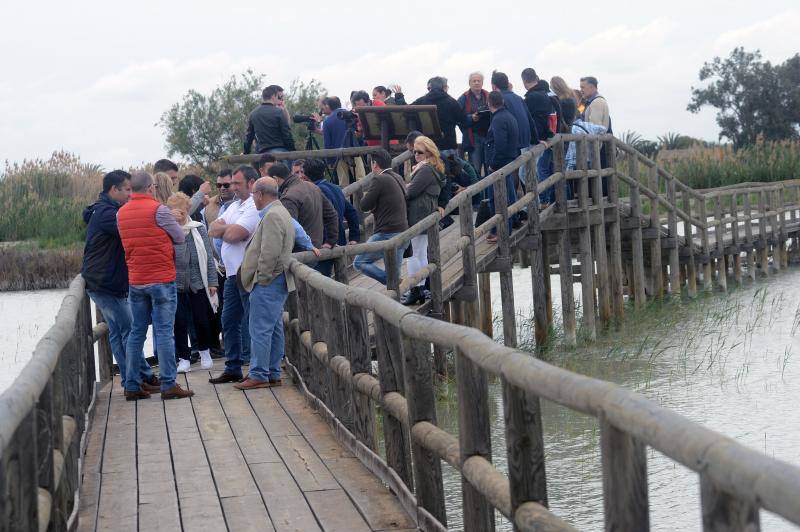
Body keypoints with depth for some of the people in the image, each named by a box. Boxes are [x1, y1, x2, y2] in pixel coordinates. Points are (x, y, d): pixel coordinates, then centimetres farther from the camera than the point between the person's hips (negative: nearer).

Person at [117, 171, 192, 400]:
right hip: (161, 280, -5)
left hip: (135, 281, 6)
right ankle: (168, 385, -4)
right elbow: (180, 237, -3)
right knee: (164, 332, -3)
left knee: (136, 332, 10)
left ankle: (132, 386, 10)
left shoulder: (121, 213, 6)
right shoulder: (158, 209, -11)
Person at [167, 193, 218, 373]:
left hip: (198, 284, 1)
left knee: (201, 320, 7)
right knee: (180, 322, 1)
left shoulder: (198, 229, 1)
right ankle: (183, 358, 12)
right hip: (176, 285, -1)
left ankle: (204, 352, 30)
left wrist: (212, 281, 2)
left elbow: (208, 256, 5)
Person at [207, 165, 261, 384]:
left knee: (252, 323, -5)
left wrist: (223, 228, 0)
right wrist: (229, 228, -8)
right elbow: (213, 229, 12)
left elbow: (233, 235, -21)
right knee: (229, 321, 13)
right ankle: (233, 368, 22)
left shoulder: (254, 207, -13)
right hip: (233, 273, 10)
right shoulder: (235, 205, 18)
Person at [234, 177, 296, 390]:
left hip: (267, 283, -11)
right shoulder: (280, 212, 18)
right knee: (274, 329, 13)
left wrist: (261, 277, -15)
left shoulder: (272, 216, -17)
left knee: (260, 329, -7)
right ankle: (273, 374, 17)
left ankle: (259, 375, -5)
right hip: (277, 282, 11)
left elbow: (270, 252, -23)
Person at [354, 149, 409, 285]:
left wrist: (365, 196, 9)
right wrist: (375, 208, 17)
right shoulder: (398, 178, 14)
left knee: (360, 263, -1)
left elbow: (364, 206, -9)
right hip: (403, 234, 9)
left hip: (387, 235, -9)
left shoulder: (379, 180, -13)